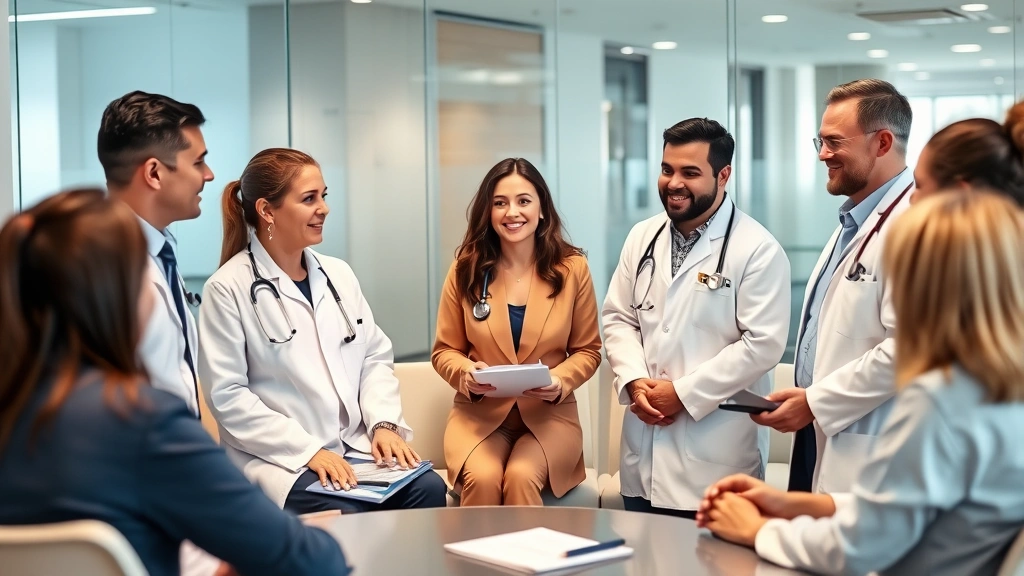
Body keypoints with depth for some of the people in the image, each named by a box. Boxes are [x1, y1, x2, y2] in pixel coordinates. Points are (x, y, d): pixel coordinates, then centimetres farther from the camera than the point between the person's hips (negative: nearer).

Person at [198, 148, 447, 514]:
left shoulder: (338, 274, 14)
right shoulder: (228, 289, -6)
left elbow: (375, 357, 16)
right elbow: (227, 395, -10)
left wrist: (384, 424, -3)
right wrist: (308, 450, -17)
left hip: (356, 447, 6)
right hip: (282, 459, -6)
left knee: (428, 489, -21)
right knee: (349, 519, -33)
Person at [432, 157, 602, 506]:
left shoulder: (573, 269, 1)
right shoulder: (466, 269, 2)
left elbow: (587, 350, 8)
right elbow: (444, 351, 9)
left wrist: (560, 381, -13)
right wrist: (466, 372, -14)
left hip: (549, 416, 0)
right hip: (479, 415, 0)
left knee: (521, 478, -32)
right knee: (481, 479, -31)